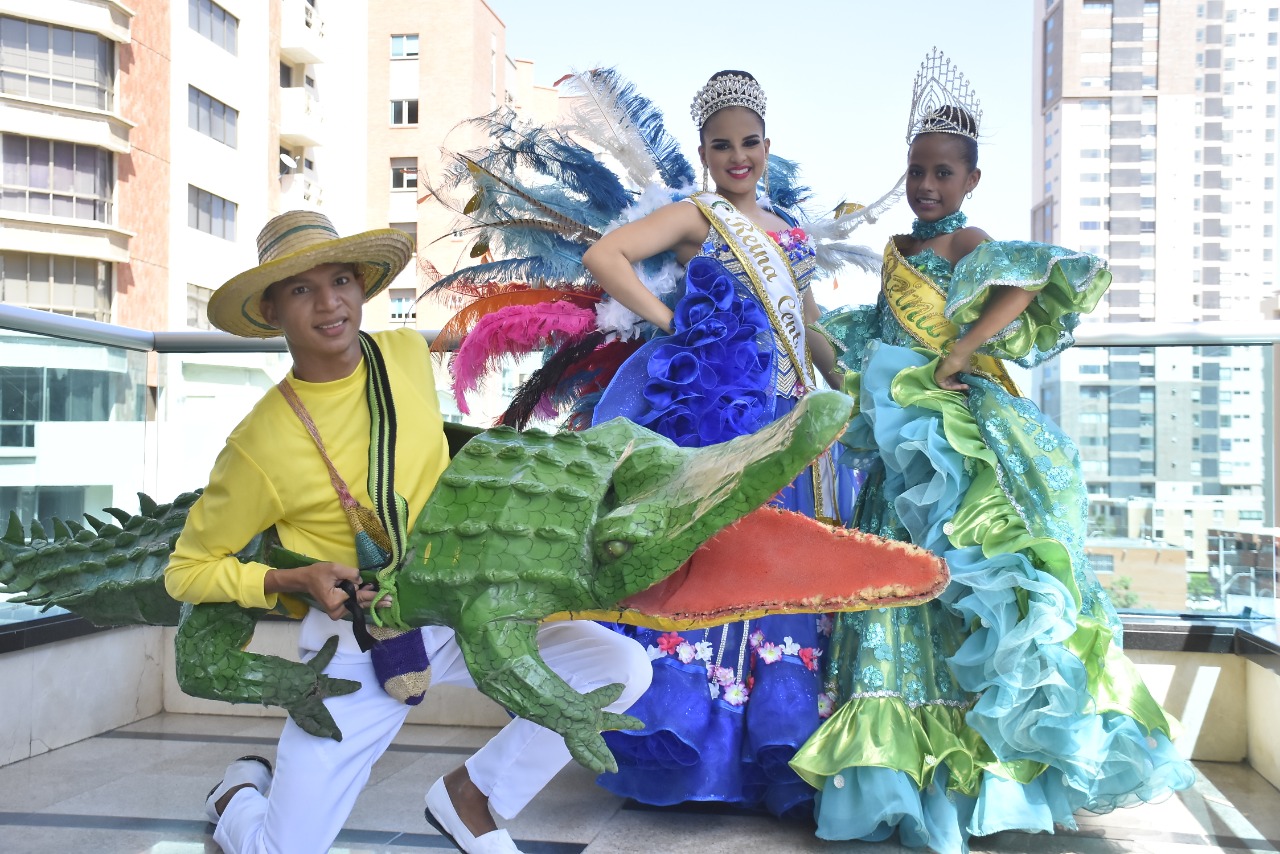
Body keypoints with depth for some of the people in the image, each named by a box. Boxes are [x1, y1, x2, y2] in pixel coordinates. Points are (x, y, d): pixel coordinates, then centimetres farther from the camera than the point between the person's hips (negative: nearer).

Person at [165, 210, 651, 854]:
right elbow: (188, 571, -5)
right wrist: (297, 579, -19)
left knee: (625, 668, -16)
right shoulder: (261, 444, -17)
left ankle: (471, 798, 5)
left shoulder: (409, 354, -5)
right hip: (356, 645, -3)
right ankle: (238, 795, 32)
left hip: (458, 609, 4)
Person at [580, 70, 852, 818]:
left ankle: (777, 751, 16)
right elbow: (603, 256, -13)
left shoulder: (790, 232, 19)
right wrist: (669, 322, -13)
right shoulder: (696, 218, 1)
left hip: (794, 422, 6)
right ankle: (706, 738, 5)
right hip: (720, 414, -6)